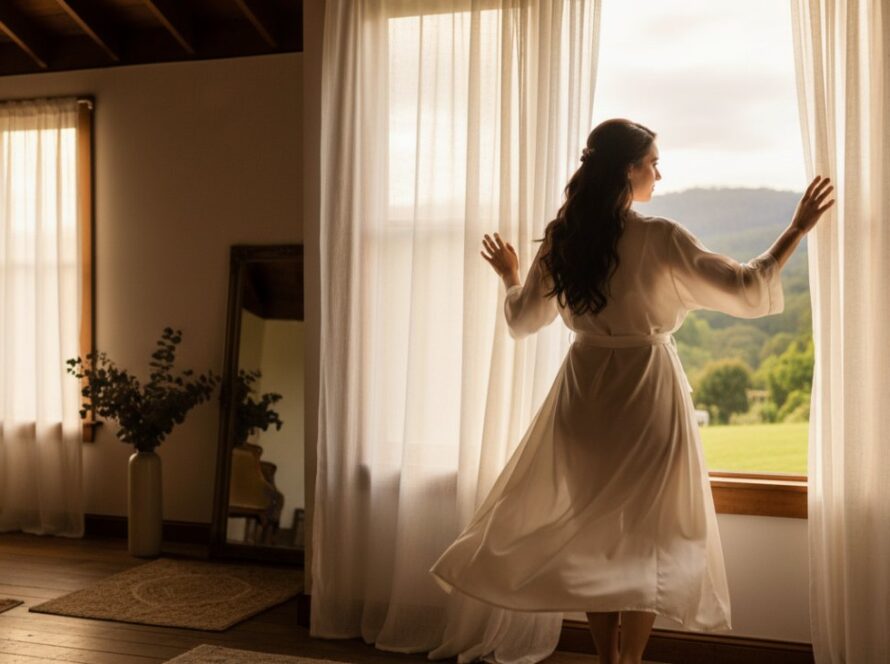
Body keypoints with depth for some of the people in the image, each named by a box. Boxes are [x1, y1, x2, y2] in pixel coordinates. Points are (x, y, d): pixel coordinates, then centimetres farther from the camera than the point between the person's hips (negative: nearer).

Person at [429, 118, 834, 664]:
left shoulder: (562, 238, -1)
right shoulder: (659, 238, -15)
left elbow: (523, 321, 7)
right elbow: (746, 292, -14)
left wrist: (510, 277, 27)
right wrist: (798, 229, -5)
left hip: (585, 394, 5)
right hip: (647, 394, -4)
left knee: (595, 530, 16)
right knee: (649, 534, 10)